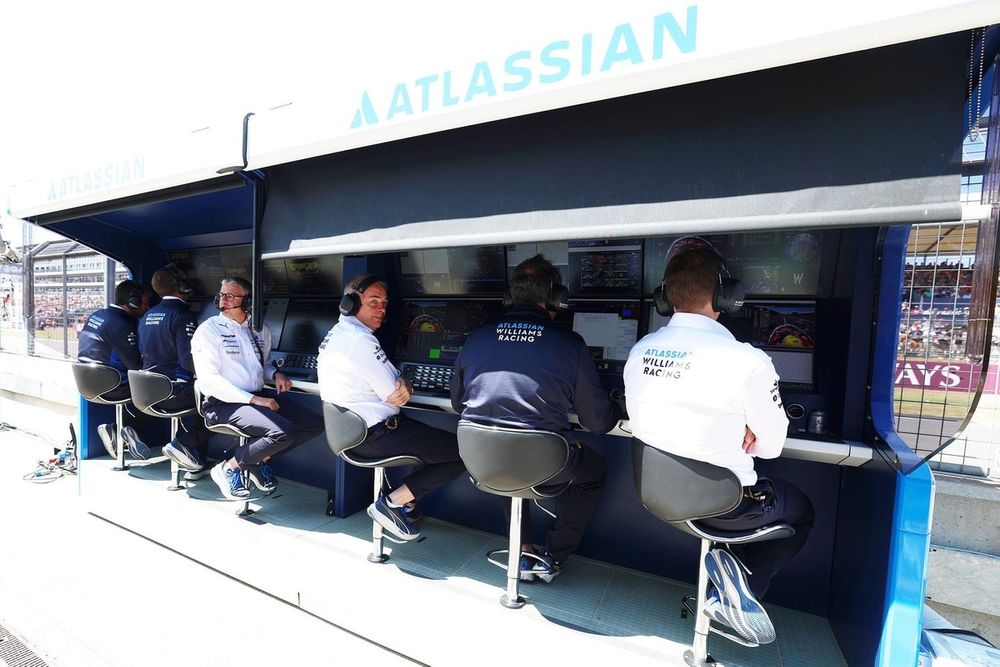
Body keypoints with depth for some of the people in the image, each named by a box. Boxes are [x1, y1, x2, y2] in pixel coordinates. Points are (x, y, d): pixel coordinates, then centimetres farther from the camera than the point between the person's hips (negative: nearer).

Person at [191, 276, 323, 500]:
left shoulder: (260, 329, 12)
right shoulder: (209, 330, -5)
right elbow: (208, 380, -13)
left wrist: (276, 374, 1)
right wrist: (253, 399, -21)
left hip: (259, 396, 6)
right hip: (224, 404, -6)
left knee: (314, 424, -8)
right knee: (284, 432, -28)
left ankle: (261, 459, 8)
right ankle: (229, 467, -3)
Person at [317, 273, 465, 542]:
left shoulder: (336, 334, 13)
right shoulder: (359, 338, -19)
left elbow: (389, 383, 13)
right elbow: (395, 395, -18)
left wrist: (404, 386, -8)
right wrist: (403, 389, 4)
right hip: (375, 435, -11)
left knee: (438, 438, 24)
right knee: (464, 452, -7)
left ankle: (397, 500, 15)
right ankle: (392, 502, -4)